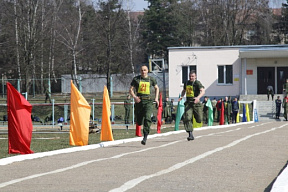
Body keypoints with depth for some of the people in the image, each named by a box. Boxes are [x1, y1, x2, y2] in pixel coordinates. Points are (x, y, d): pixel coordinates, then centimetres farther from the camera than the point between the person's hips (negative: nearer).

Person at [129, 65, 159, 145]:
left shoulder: (151, 79, 9)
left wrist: (156, 98, 13)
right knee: (139, 122, 6)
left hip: (148, 101, -1)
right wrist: (134, 97, -15)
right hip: (139, 101, 1)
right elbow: (131, 90, 4)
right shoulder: (136, 79, 6)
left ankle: (145, 137, -22)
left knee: (147, 118, -20)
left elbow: (156, 88, 24)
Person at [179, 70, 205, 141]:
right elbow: (184, 90, 30)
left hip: (196, 103, -3)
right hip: (188, 103, 3)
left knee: (199, 120, 0)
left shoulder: (197, 83, -6)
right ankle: (190, 135, -17)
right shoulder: (186, 83, 12)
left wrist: (198, 97, -38)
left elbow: (203, 91, -20)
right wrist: (181, 96, 10)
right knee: (187, 118, -15)